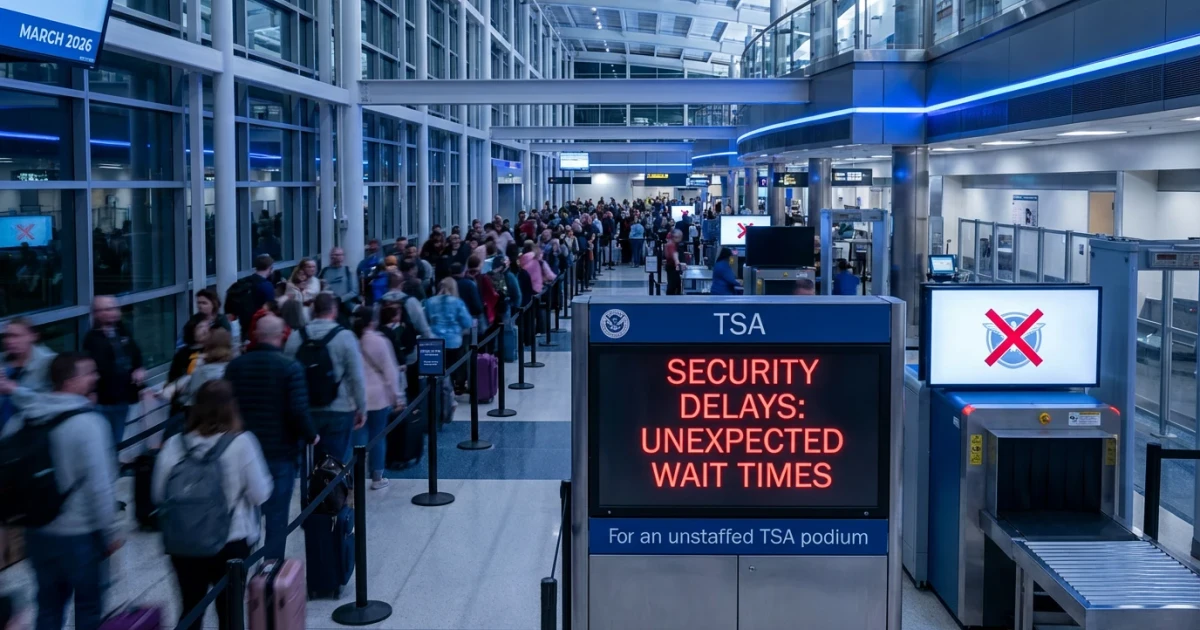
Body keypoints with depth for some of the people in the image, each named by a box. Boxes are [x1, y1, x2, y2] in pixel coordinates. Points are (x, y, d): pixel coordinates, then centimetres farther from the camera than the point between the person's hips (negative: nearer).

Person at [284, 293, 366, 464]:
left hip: (306, 411, 3)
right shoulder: (345, 337, -9)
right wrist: (362, 408, 0)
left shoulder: (296, 337, 2)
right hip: (339, 410, -3)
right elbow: (356, 377, -9)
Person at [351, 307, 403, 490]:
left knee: (359, 438, 6)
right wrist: (397, 397, -1)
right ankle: (377, 478, 17)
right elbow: (390, 372, -7)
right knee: (377, 437, 9)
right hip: (378, 396, -2)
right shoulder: (379, 341, -7)